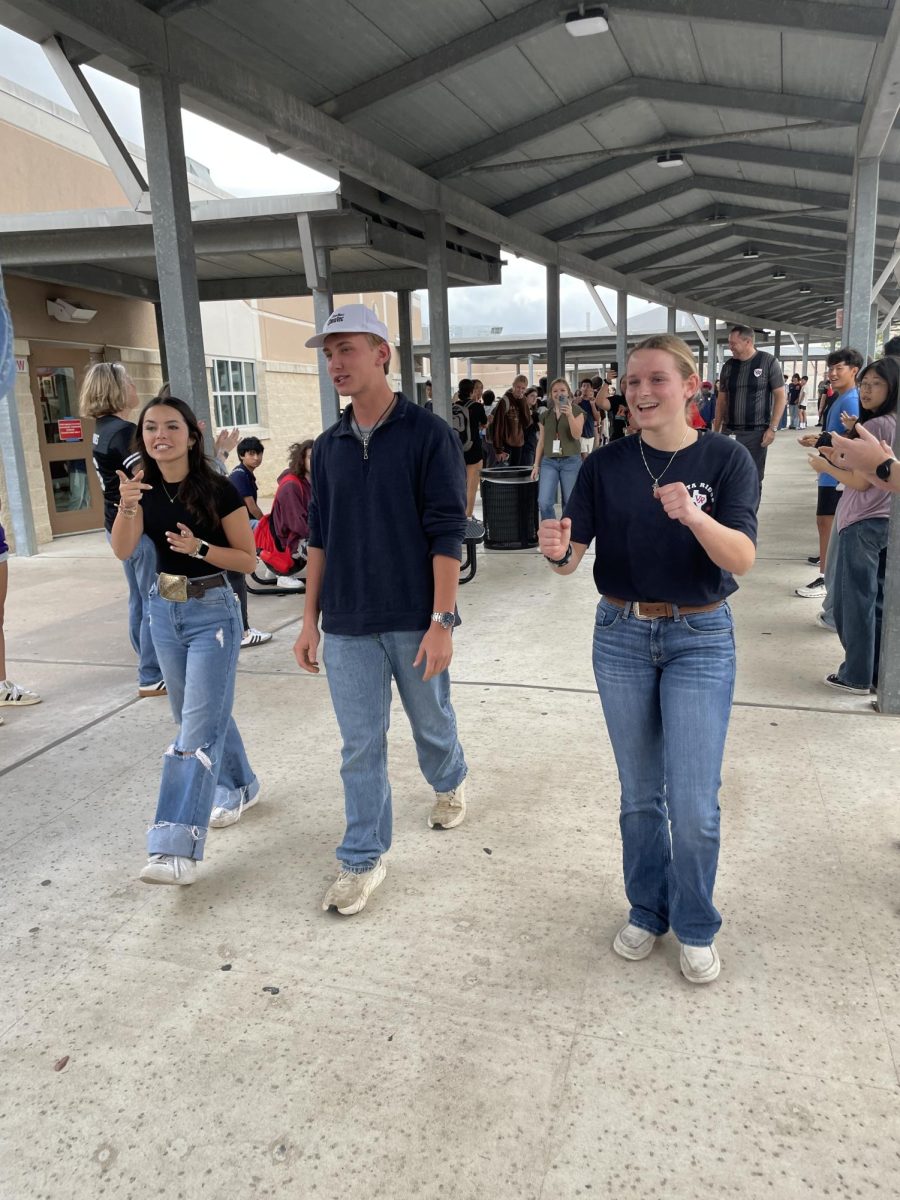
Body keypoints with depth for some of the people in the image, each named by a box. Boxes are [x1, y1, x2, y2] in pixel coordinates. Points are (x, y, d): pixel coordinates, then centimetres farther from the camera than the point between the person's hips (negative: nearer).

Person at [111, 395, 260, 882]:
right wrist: (127, 506, -31)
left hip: (212, 613, -6)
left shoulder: (217, 490, -13)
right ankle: (239, 787, 40)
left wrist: (198, 548, -24)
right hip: (164, 610, 6)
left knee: (197, 727, -10)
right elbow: (123, 551, -13)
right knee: (200, 715, 18)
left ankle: (177, 848, -11)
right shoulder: (144, 488, 1)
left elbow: (249, 559, -9)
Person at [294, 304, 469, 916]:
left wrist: (440, 623, -16)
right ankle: (363, 858, 22)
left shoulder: (429, 435, -8)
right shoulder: (329, 446, 7)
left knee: (432, 723, 17)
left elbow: (447, 535, -12)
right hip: (348, 626, 3)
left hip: (414, 621, -3)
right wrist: (311, 620, 9)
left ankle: (450, 784, 48)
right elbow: (320, 538, 11)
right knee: (361, 745, 8)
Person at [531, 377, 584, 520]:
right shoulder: (546, 415, 12)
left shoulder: (577, 411, 2)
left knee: (570, 503, 2)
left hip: (570, 460, -2)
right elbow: (541, 442, 15)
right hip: (548, 461, 3)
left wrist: (570, 415, -24)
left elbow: (577, 435, -10)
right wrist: (536, 465, 11)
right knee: (544, 503, -9)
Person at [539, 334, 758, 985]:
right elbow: (574, 552, -7)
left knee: (694, 804, -1)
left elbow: (743, 558, -16)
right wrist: (558, 549, -30)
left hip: (700, 638, -2)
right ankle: (647, 912, 35)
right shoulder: (605, 465, -1)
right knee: (640, 795, 14)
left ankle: (697, 928, 24)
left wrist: (694, 516, -35)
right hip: (621, 637, 2)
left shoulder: (727, 458, -6)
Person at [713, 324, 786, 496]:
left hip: (756, 432, -3)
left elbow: (780, 396, -3)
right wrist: (716, 430, 10)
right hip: (729, 431, 4)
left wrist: (773, 428, -11)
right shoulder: (728, 365, 8)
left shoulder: (768, 362, -3)